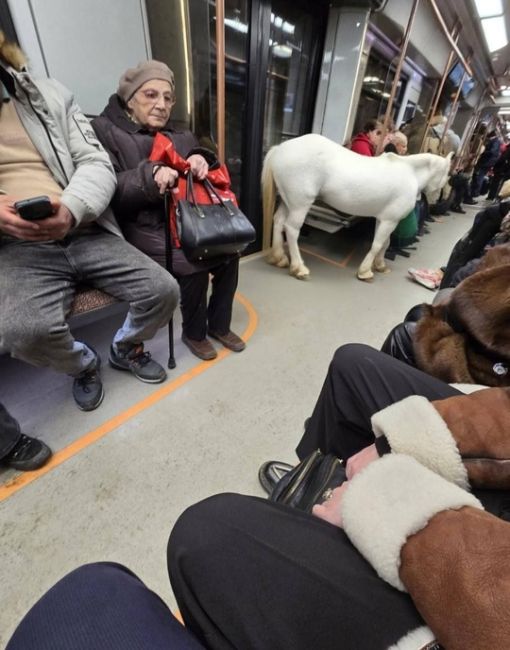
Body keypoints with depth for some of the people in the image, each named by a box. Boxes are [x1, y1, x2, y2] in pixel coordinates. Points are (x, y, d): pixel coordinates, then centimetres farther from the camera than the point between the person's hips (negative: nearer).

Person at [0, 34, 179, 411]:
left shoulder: (49, 94, 13)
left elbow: (97, 165, 2)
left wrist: (71, 208, -19)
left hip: (86, 235, 2)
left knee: (164, 291, -14)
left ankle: (127, 348, 18)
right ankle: (84, 364, 8)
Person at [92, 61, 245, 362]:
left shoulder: (180, 136, 19)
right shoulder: (105, 131, 3)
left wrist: (201, 161, -11)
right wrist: (149, 176, -27)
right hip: (142, 226, -5)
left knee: (230, 250, -15)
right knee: (193, 263, -28)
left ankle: (219, 324, 5)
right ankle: (194, 333, 0)